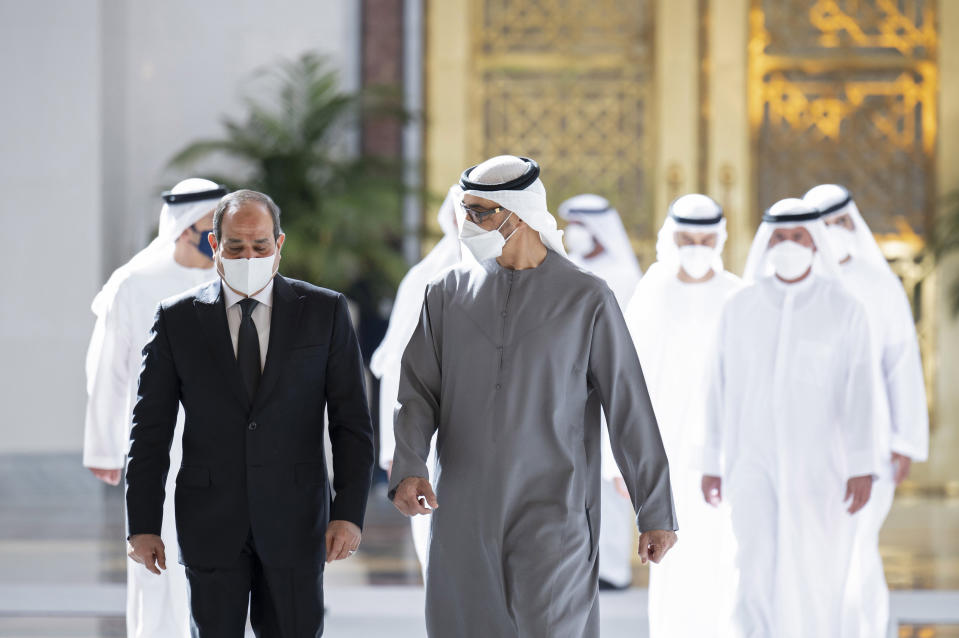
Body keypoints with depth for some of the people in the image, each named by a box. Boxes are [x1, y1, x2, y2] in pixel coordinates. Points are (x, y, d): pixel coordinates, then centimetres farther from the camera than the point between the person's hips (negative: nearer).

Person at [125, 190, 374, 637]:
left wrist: (349, 512, -8)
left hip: (294, 522, 0)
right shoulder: (177, 319, 3)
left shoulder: (325, 312, 3)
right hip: (210, 526, 0)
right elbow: (150, 429, 4)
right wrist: (143, 525, -1)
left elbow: (351, 422, 1)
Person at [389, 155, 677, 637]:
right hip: (463, 520, 3)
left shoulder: (587, 299, 0)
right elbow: (418, 393, 5)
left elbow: (630, 409, 1)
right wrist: (408, 468, -14)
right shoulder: (447, 294, 9)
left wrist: (656, 513, 0)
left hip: (552, 520, -3)